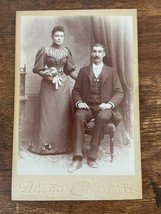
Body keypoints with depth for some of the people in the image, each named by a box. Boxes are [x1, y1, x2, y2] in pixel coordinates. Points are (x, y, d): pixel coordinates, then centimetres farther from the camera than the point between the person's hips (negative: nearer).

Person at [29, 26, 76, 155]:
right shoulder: (45, 51, -1)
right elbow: (38, 69, -2)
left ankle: (63, 143, 11)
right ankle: (46, 144, 8)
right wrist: (51, 77, -13)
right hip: (48, 85, -3)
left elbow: (69, 70, 13)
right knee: (48, 114, -2)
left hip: (63, 85, 3)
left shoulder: (66, 51, 9)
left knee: (63, 113, 2)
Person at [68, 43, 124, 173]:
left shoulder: (111, 72, 14)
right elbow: (76, 90, 13)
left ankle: (92, 156, -27)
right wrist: (78, 102, -8)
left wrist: (110, 104, -13)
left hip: (104, 108, -1)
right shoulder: (84, 70, 18)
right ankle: (77, 158, -33)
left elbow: (119, 93, 6)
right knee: (78, 116, -33)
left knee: (102, 117, -36)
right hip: (87, 107, 1)